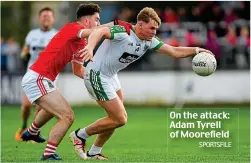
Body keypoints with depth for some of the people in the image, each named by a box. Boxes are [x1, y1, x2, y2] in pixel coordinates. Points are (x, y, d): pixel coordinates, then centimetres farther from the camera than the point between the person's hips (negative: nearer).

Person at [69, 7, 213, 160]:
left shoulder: (149, 41, -1)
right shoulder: (123, 32, -26)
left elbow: (174, 51, 4)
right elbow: (100, 32, -44)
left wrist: (196, 50, -9)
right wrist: (90, 47, -64)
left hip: (111, 76, 9)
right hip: (97, 75, -9)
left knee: (117, 118, 16)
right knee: (120, 119, -9)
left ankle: (94, 153, 31)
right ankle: (80, 135, 7)